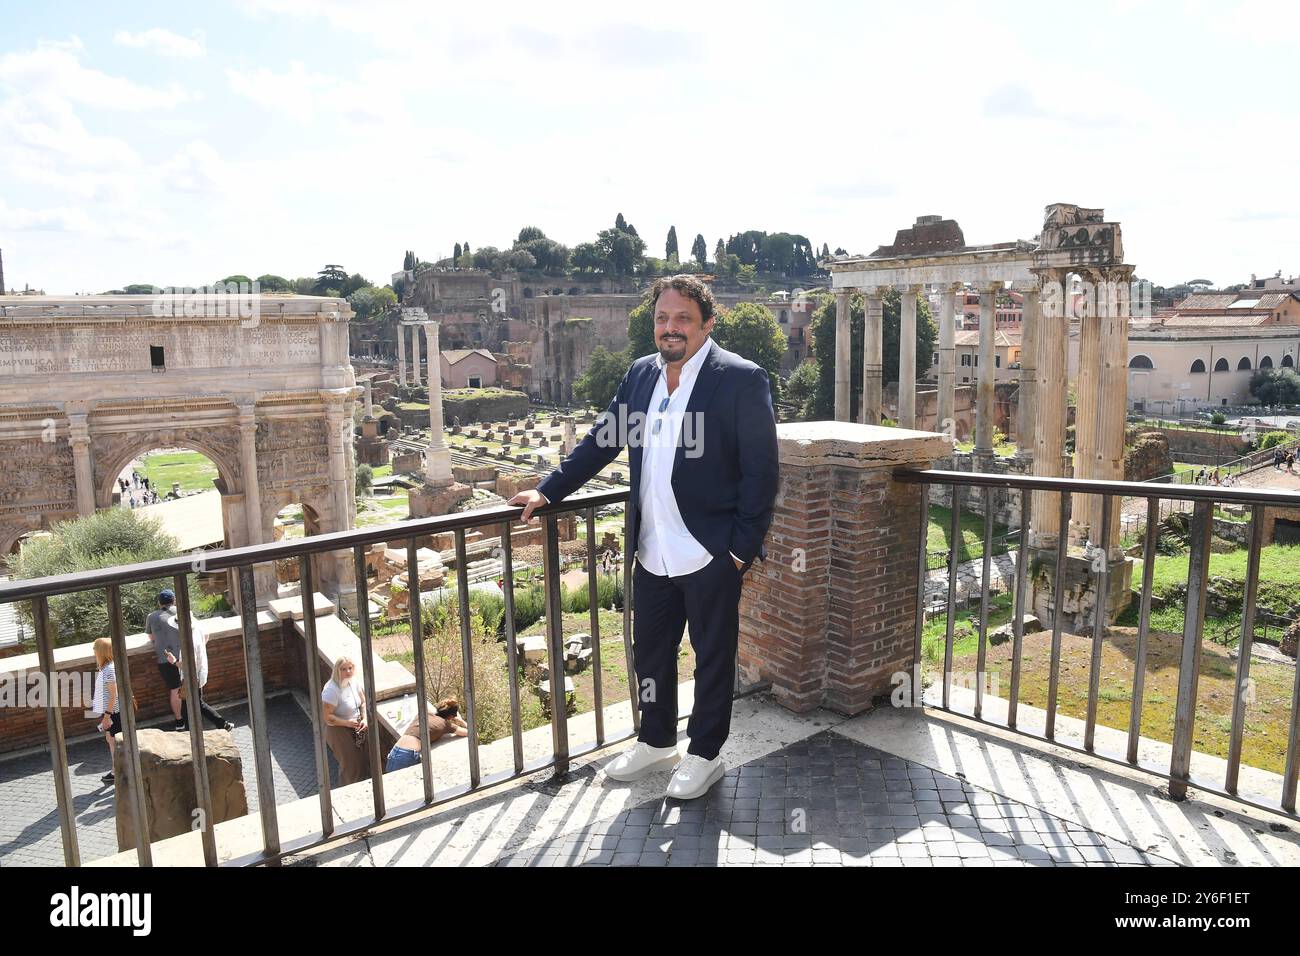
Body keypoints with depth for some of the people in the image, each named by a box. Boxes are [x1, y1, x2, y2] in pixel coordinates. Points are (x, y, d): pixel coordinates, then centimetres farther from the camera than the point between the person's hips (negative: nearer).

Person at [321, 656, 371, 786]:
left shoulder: (354, 682, -6)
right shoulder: (331, 690, -26)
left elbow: (363, 703, 7)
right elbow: (327, 717, -25)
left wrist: (365, 719, -9)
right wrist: (347, 723, -22)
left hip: (356, 728, 7)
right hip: (339, 731, -7)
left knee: (362, 760, 16)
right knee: (350, 765, 3)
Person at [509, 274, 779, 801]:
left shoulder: (741, 379, -11)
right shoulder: (641, 374, 7)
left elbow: (761, 471, -11)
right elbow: (601, 439, 13)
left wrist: (744, 547, -13)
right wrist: (548, 490, 7)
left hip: (712, 555, -6)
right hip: (652, 553, 6)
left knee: (712, 657, 11)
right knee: (650, 653, 18)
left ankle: (704, 755, 30)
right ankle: (656, 744, 39)